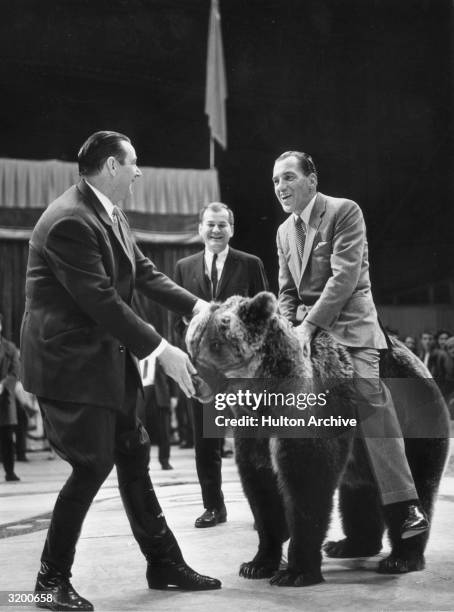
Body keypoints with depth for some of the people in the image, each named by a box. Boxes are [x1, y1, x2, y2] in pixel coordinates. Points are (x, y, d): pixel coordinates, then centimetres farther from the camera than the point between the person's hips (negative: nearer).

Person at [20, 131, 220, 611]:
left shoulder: (110, 214, 7)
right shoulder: (69, 222, -23)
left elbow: (144, 270, 12)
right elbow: (102, 302, -26)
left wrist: (197, 306, 2)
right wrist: (161, 350, -23)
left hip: (108, 358, 10)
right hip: (70, 361, -10)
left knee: (133, 457, 13)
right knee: (92, 466, -6)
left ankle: (164, 563, 25)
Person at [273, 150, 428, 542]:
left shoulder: (345, 212, -5)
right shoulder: (284, 231, 18)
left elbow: (344, 275, -15)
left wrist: (310, 324, -20)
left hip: (349, 324, -6)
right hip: (307, 329, 7)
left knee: (371, 404, -20)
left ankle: (405, 504, -18)